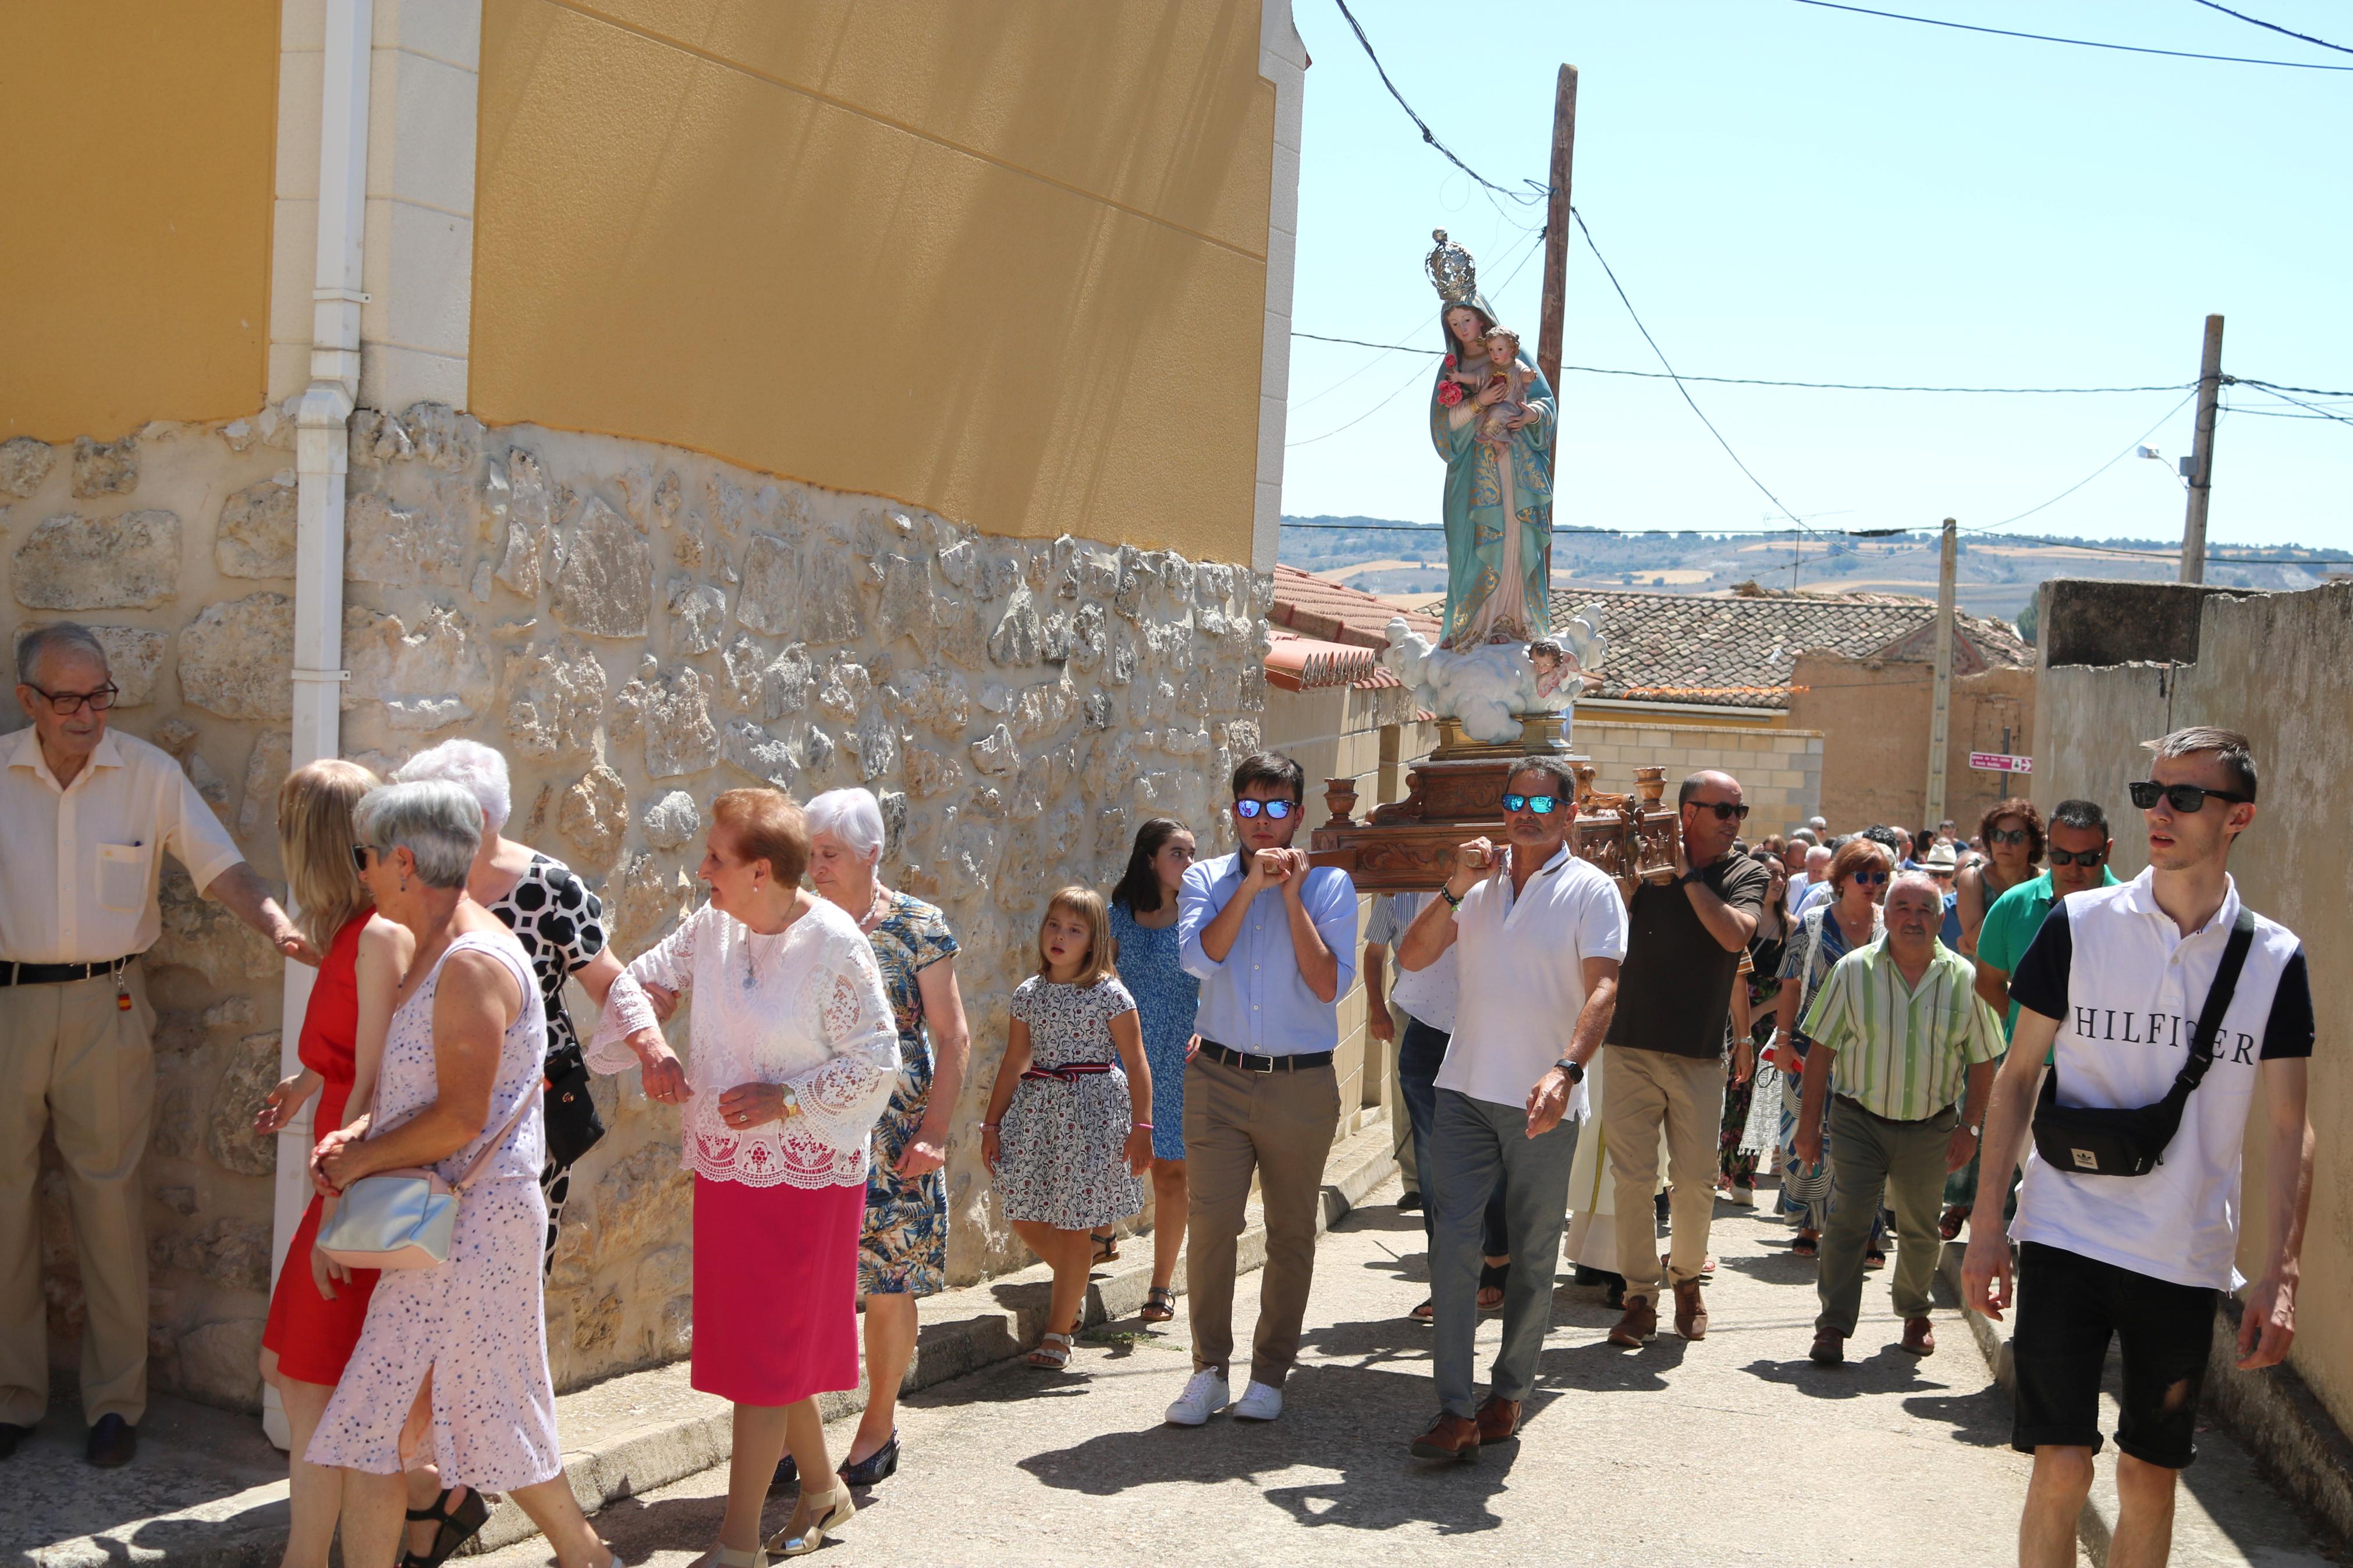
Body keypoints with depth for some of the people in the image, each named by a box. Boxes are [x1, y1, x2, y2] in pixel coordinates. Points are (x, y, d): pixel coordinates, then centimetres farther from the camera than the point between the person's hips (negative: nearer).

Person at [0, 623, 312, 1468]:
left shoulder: (149, 773, -2)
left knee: (110, 1199, 3)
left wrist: (280, 928, -23)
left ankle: (116, 1398, 14)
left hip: (106, 1007, -1)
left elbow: (222, 868, -6)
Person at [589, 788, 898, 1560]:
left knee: (764, 1354, -1)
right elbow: (638, 980, 12)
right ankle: (821, 1490, 35)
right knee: (783, 1347, 16)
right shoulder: (712, 926, 1)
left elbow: (876, 1063, -14)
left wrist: (785, 1100, -21)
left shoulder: (835, 945, -17)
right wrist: (647, 1039, -8)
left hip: (804, 1177, -6)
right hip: (726, 1169, 6)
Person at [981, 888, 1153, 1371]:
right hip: (1036, 1108, 5)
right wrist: (992, 1123, 10)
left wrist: (1141, 1127, -10)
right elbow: (1014, 1063, 12)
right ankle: (1074, 1288, 34)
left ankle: (1058, 1332, 11)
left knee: (1074, 1225, -2)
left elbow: (1136, 1064, -5)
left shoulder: (1110, 995, -6)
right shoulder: (1028, 994, 7)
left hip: (1092, 1111, -5)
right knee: (1025, 1218, 5)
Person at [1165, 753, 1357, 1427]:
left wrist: (1292, 897, -11)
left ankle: (1270, 1374, 21)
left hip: (1302, 1085, 0)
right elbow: (1199, 958, -13)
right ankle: (1209, 1370, 9)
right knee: (1209, 1225, -5)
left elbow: (1329, 985, -11)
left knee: (1291, 1233, 7)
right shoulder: (1206, 879, 6)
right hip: (1218, 1076, 1)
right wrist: (1252, 884, -15)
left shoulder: (1329, 885, 2)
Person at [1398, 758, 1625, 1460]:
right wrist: (1454, 890, -9)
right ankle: (1455, 1411, -4)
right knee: (1453, 1243, -6)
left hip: (1543, 1100, -2)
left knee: (1533, 1256, 7)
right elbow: (1411, 956, 5)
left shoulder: (1592, 890, -1)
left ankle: (1509, 1395, 22)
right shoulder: (1479, 880, 11)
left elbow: (1602, 989, -13)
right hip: (1466, 1090, 3)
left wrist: (1567, 1069, -28)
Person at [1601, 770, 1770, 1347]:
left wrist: (1687, 874, -11)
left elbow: (1735, 935, -14)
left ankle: (1686, 1278, 29)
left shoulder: (1745, 874, 5)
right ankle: (1640, 1298, 9)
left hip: (1700, 1054, 1)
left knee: (1696, 1180, 5)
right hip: (1634, 1045, 0)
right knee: (1632, 1177, -1)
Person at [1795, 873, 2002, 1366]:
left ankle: (1915, 1313, 36)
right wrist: (1809, 1122, -3)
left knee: (1920, 1229, 14)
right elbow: (1821, 1050, -1)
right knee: (1848, 1222, -8)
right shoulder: (1853, 971, -5)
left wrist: (1969, 1127, -3)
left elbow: (1982, 1062, 3)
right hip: (1859, 1121, -1)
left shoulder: (1964, 979, -3)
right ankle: (1833, 1326, -1)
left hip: (1931, 1130, 2)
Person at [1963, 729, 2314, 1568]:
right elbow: (2018, 1075, 2)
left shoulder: (2274, 960, 0)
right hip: (2066, 1236, -1)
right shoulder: (2078, 925, -3)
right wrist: (1986, 1224, -1)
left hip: (2188, 1257, 2)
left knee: (2151, 1479, 11)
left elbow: (2286, 1131, 2)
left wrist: (2279, 1277, -5)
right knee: (2062, 1467, -5)